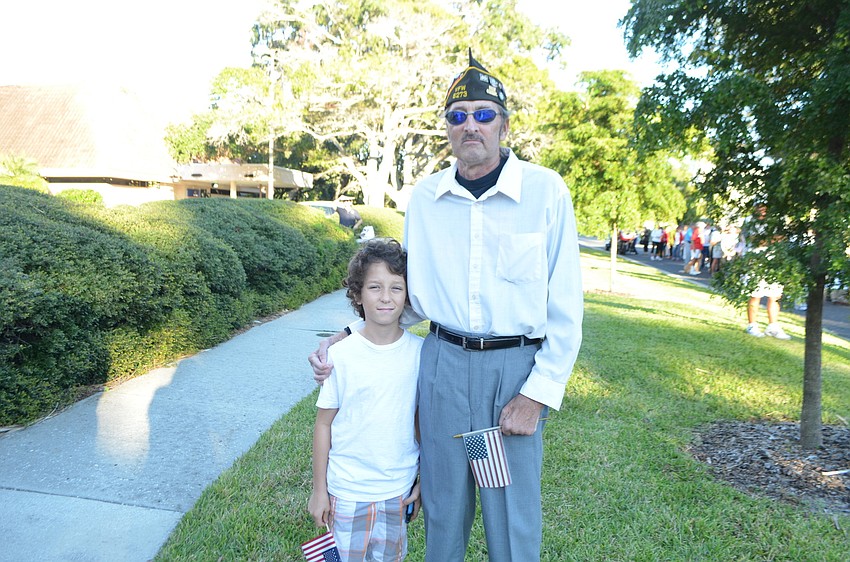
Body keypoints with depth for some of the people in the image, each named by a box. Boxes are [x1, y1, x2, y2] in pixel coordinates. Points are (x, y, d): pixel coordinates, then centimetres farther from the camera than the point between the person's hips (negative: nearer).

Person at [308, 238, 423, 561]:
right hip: (348, 489, -1)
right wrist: (319, 490, -1)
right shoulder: (340, 356, -14)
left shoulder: (420, 353, -9)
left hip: (398, 487, 2)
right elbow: (323, 424, -6)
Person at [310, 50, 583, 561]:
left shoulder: (545, 190, -5)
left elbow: (565, 305, -4)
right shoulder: (425, 197, 4)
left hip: (515, 367, -2)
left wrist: (537, 394, -9)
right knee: (444, 507, 16)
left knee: (513, 516, 10)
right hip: (443, 363, 3)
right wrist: (348, 337, 6)